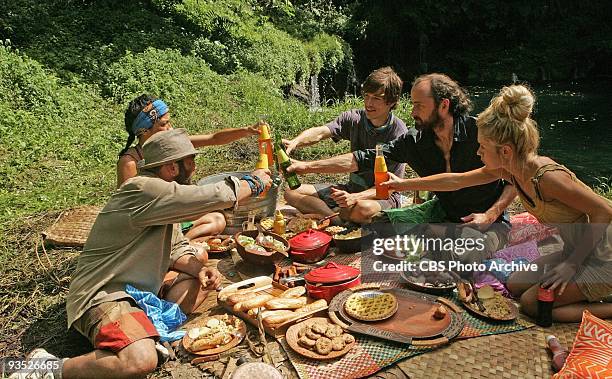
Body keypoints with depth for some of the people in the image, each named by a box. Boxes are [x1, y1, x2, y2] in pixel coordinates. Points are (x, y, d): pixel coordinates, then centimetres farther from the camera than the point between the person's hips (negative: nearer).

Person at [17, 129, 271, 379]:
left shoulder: (163, 193, 7)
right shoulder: (145, 190, -24)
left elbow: (176, 249, 12)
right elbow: (219, 196, -28)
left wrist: (199, 269, -9)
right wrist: (255, 182, -10)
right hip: (103, 296, -10)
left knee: (205, 280, 9)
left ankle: (155, 327, -5)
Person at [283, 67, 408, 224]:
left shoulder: (399, 133, -16)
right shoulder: (354, 118, -3)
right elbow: (320, 132, -19)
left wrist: (355, 197, -34)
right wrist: (295, 142, -41)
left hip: (383, 196, -5)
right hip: (353, 188, 6)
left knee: (362, 209, -42)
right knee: (291, 192, -5)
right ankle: (344, 220, -17)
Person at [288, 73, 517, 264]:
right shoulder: (415, 140, -8)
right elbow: (364, 159, -10)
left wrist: (490, 215, -20)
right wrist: (308, 166, -15)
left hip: (489, 221, -4)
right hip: (442, 212, 5)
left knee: (458, 257, -34)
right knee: (380, 223, -7)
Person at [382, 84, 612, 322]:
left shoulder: (547, 177, -31)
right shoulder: (508, 168, -7)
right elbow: (456, 180, 3)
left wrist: (571, 263, -20)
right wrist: (406, 184, 7)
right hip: (577, 251, 8)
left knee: (532, 303, -8)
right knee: (515, 286, 10)